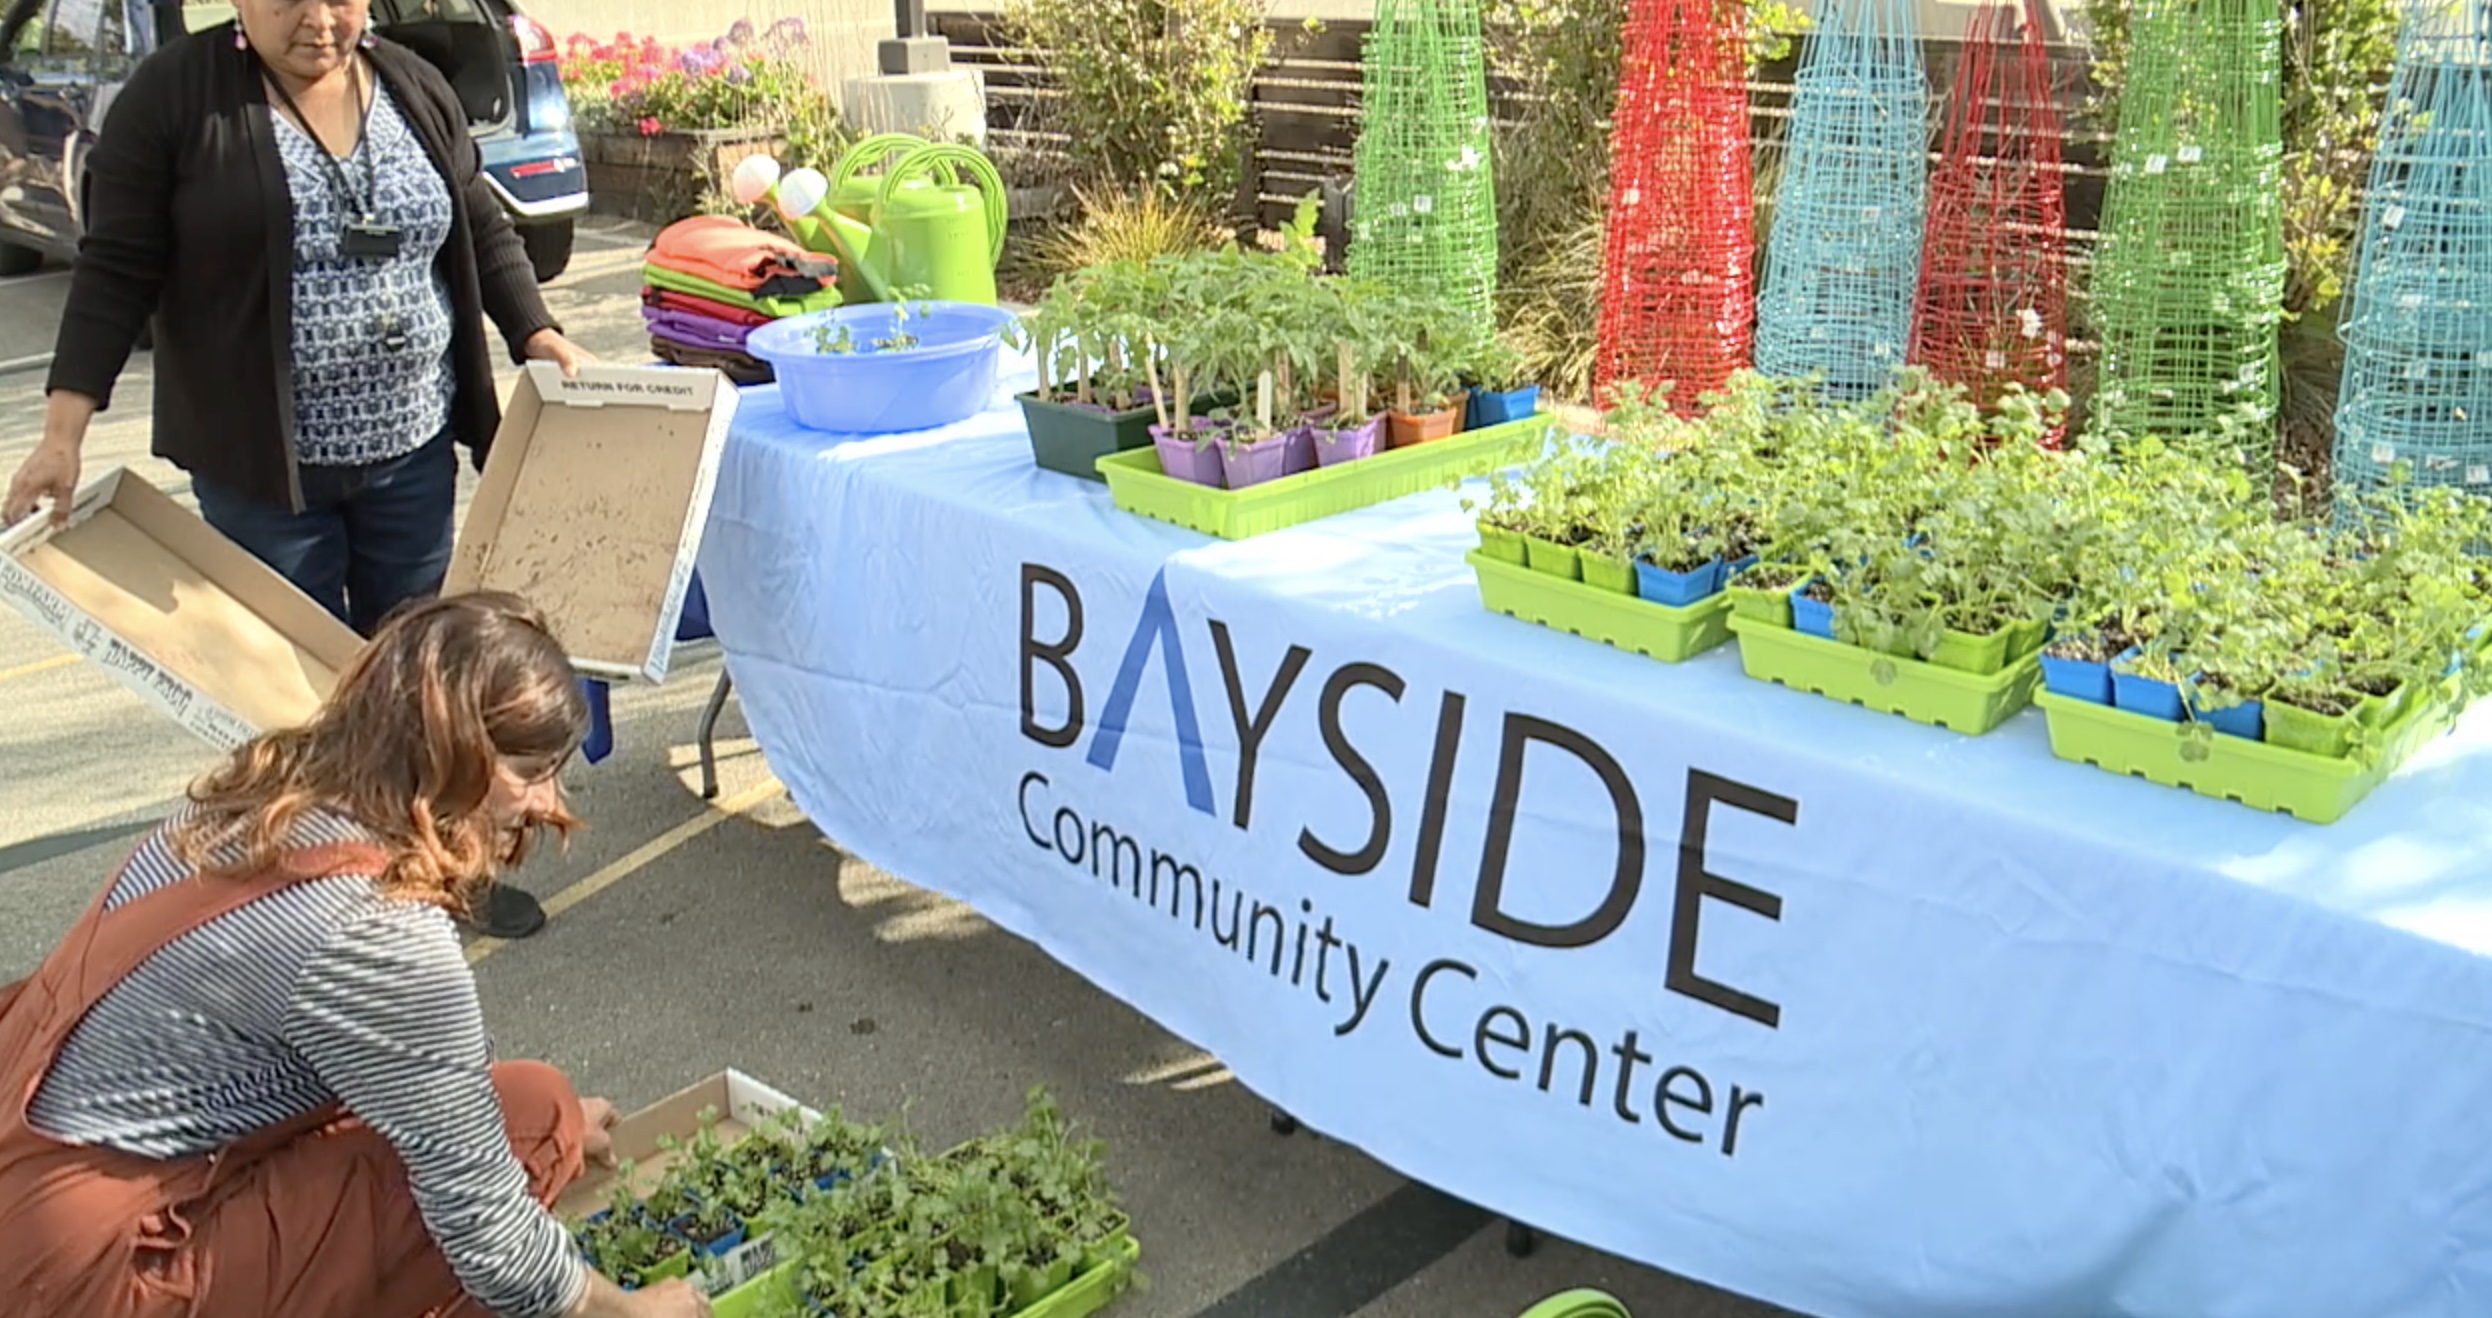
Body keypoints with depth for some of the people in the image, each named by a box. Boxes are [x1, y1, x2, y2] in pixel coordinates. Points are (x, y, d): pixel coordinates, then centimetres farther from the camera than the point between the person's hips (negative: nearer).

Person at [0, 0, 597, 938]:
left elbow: (483, 232, 12)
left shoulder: (416, 89, 4)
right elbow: (117, 273, -9)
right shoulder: (174, 94, -9)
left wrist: (540, 339, -2)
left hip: (412, 450, 4)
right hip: (260, 462, -3)